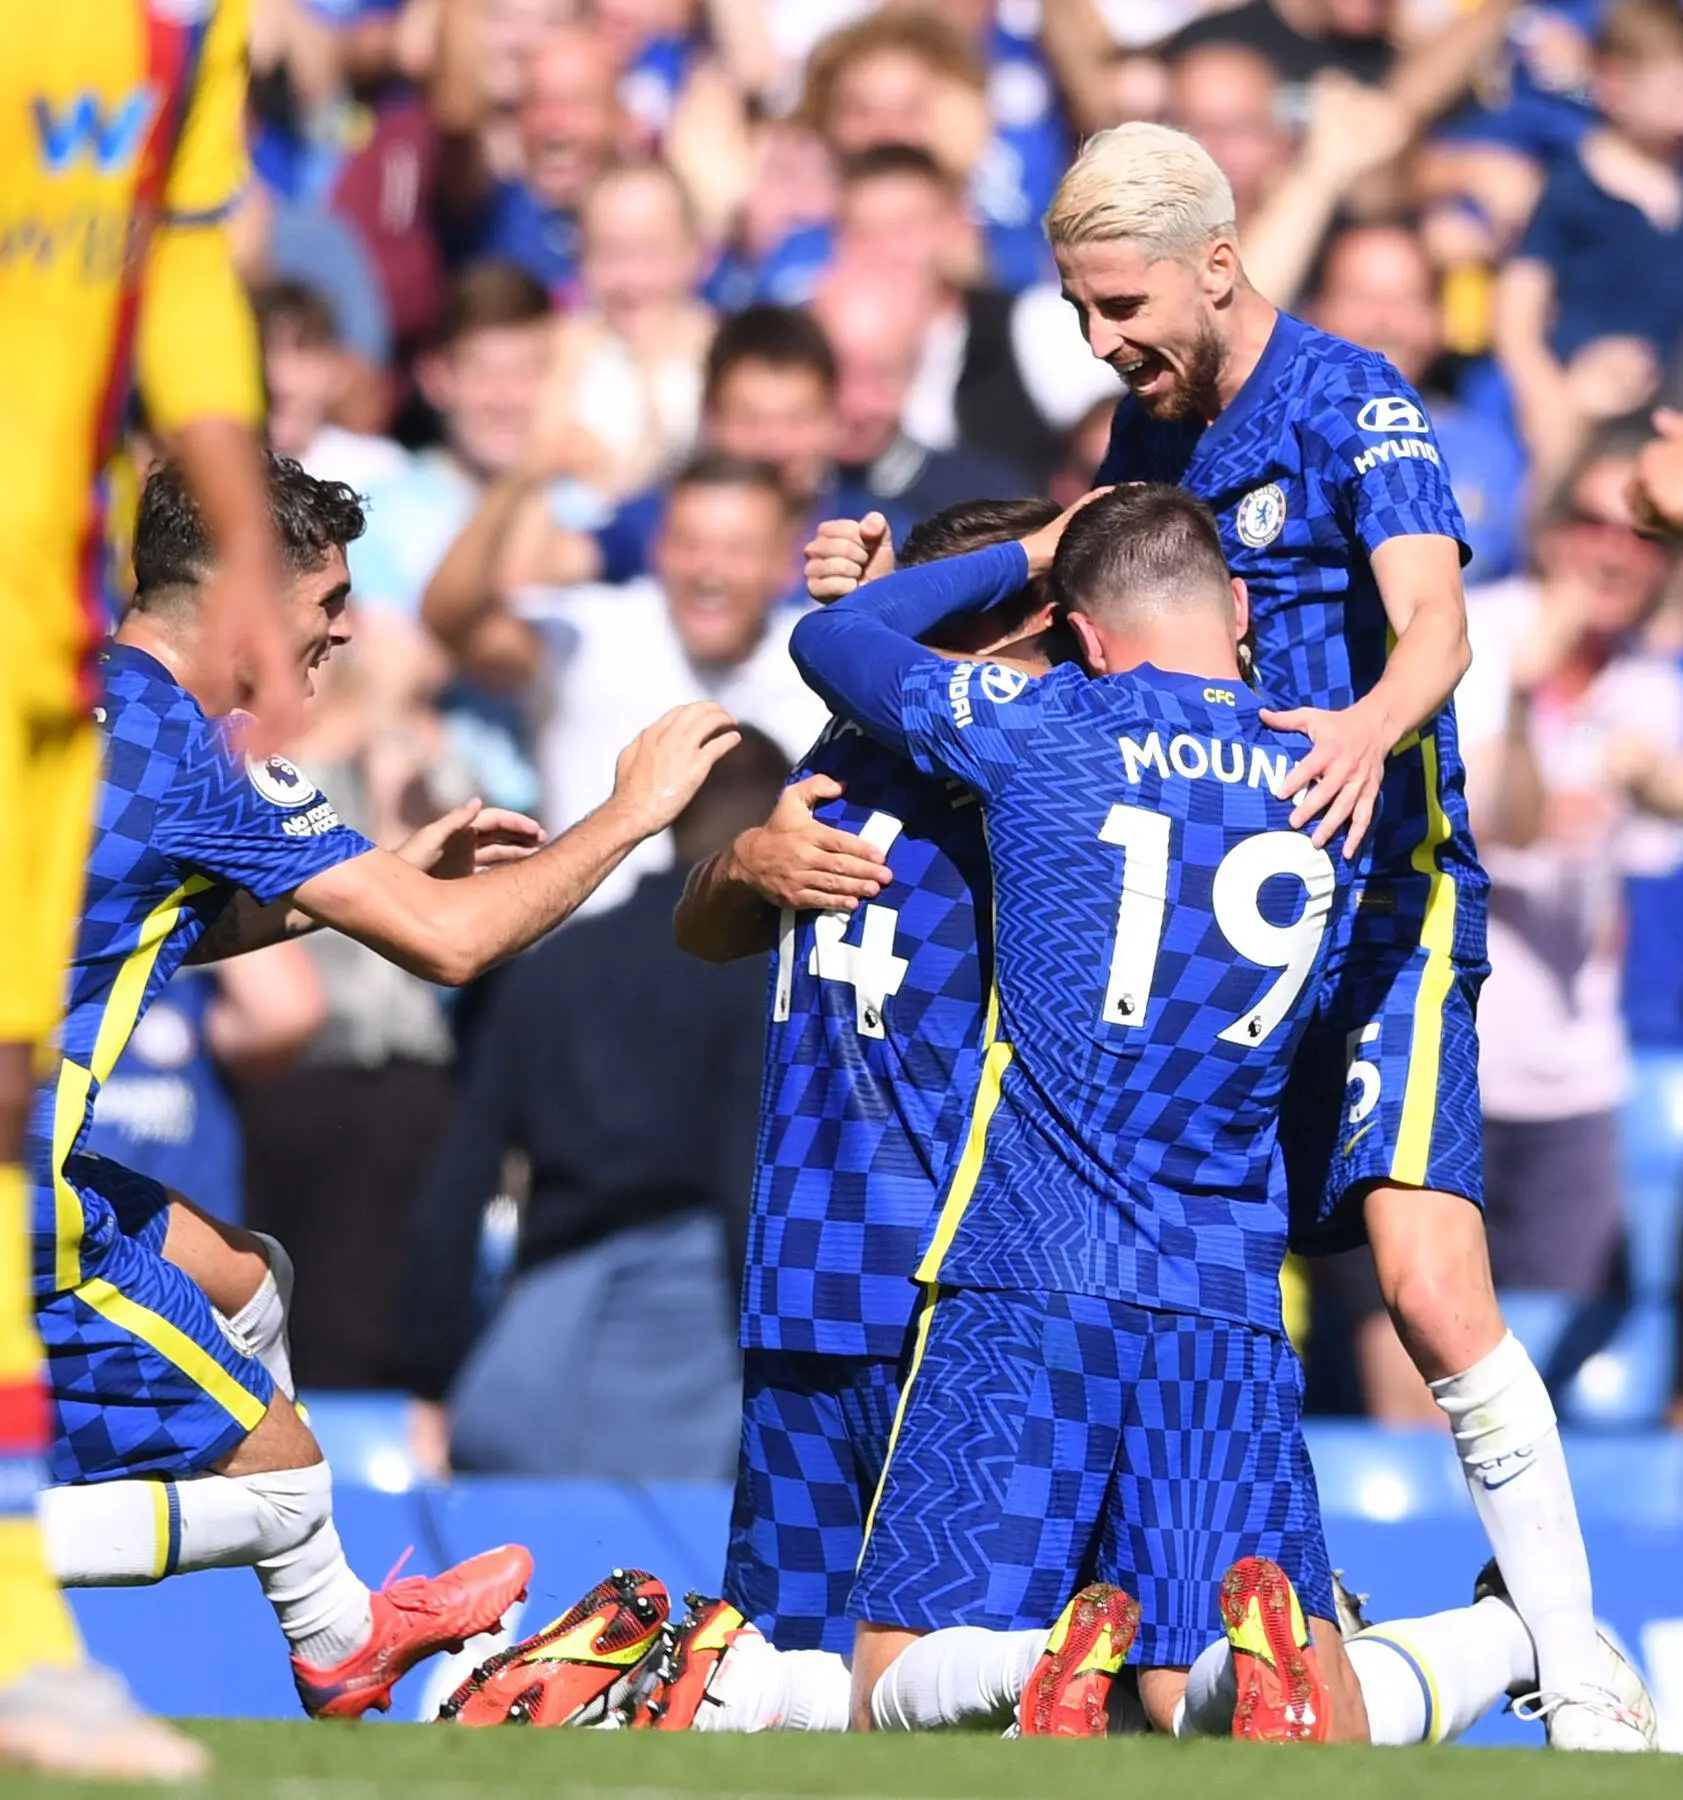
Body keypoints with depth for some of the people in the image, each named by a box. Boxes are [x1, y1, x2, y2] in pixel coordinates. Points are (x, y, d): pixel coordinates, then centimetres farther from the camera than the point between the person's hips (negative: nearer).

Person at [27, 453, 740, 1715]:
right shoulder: (181, 750, -16)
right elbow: (450, 943, -15)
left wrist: (390, 874, 24)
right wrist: (631, 813, -1)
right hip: (27, 1230, -9)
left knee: (235, 1275, 30)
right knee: (278, 1489, 3)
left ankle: (341, 1644, 40)